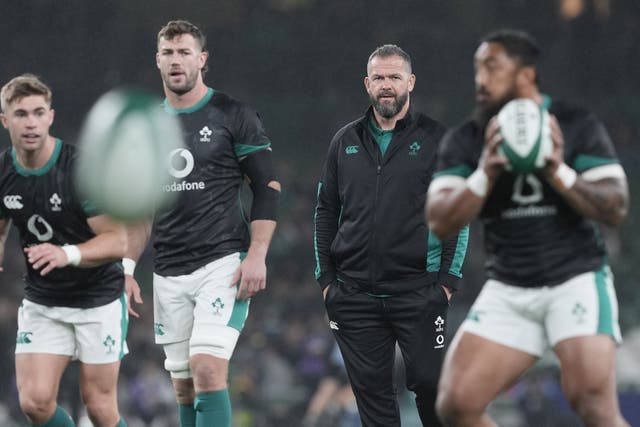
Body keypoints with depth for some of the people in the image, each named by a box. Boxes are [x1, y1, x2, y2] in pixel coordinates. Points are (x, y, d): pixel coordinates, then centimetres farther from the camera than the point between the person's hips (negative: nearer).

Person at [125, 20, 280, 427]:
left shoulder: (234, 116, -1)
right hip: (169, 274, 5)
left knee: (207, 370, -19)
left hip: (223, 263, -5)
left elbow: (268, 189, -2)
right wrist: (126, 268, 11)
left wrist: (257, 256, -12)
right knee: (184, 386, 5)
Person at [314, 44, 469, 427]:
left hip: (419, 292, -3)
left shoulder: (435, 139, 3)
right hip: (354, 294, 3)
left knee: (430, 382, -7)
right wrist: (326, 277, 8)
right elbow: (326, 211, 16)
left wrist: (448, 279, -5)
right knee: (371, 389, 3)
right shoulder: (346, 141, 12)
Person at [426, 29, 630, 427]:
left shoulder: (578, 126, -4)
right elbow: (440, 222, -7)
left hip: (577, 279, -3)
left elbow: (617, 208, -10)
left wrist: (559, 174, -25)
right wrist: (485, 174, -23)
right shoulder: (464, 142, 3)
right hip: (508, 290, 4)